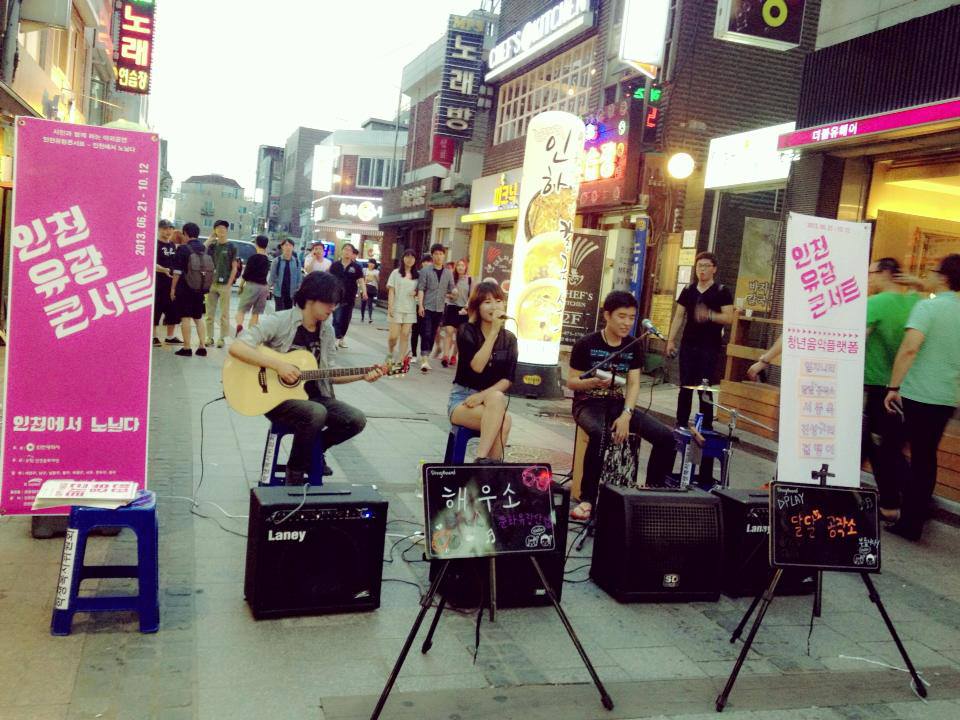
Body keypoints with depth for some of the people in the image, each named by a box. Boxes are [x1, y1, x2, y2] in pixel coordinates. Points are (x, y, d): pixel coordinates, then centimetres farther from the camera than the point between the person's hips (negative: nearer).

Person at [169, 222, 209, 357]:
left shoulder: (183, 248, -10)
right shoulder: (204, 249, 7)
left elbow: (177, 271, -11)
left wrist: (173, 288, -4)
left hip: (185, 288, -5)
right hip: (200, 289, 5)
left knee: (185, 317, -1)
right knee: (198, 318, 14)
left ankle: (187, 348, 0)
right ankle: (202, 347, 10)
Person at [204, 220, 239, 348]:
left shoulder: (231, 247, 1)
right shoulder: (212, 246, 10)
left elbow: (234, 268, -2)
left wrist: (229, 284, -10)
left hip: (225, 285, -4)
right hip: (212, 283, 4)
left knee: (224, 314, 1)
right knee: (210, 313, 6)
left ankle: (222, 338, 6)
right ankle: (210, 337, 13)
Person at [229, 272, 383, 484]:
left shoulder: (327, 331, 6)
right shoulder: (279, 322, -13)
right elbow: (236, 348, -23)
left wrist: (362, 375, 0)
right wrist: (278, 365, -28)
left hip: (311, 396, 6)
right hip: (276, 396, -6)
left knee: (356, 420, -14)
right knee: (316, 413, -35)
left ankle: (313, 450, 14)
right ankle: (295, 474, -12)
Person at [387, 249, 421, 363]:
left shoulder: (417, 275, 7)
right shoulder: (396, 273, 0)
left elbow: (420, 290, 15)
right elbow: (391, 291, -2)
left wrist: (416, 292, -8)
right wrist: (390, 307, -9)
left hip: (410, 309, 2)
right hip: (397, 308, -2)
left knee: (405, 335, 2)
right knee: (394, 336, -4)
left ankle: (401, 358, 8)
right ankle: (390, 352, 23)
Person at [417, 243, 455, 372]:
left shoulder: (448, 273, 10)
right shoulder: (426, 271, 0)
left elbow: (451, 291, 17)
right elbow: (421, 289, -6)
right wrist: (420, 305, -12)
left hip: (440, 309, 4)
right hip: (427, 307, -4)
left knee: (433, 335, 9)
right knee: (426, 334, -8)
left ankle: (426, 357, 19)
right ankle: (424, 360, -11)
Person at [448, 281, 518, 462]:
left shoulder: (510, 339, 6)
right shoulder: (467, 331, -4)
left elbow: (508, 379, -2)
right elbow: (476, 366, -20)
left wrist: (483, 395, -19)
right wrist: (494, 332, -21)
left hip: (493, 398, 3)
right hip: (462, 400, -3)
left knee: (496, 398, -36)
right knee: (503, 420, -33)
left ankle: (482, 459, -35)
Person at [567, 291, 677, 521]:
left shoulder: (633, 346, 4)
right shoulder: (586, 344, -9)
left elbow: (633, 384, 0)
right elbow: (571, 382, -5)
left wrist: (626, 415, -15)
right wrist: (593, 382, -27)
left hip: (618, 404, 5)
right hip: (588, 404, -5)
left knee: (666, 436, -13)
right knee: (600, 434, -40)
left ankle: (653, 491, 5)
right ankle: (588, 499, -27)